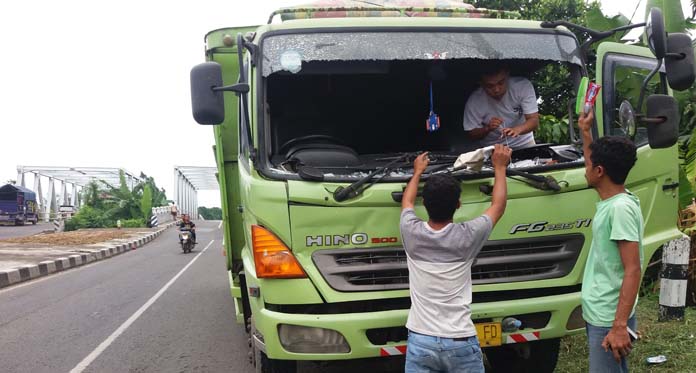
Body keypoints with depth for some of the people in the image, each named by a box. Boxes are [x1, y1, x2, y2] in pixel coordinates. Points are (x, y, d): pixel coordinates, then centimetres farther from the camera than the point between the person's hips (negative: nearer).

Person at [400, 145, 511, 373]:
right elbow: (498, 206, 12)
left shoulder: (412, 233, -4)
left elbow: (406, 202, 21)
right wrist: (499, 167, 25)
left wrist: (418, 172, 37)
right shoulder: (466, 236, -7)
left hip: (420, 341, 2)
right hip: (460, 343, -1)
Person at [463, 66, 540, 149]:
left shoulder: (523, 85, -15)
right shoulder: (474, 101, -17)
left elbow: (534, 121, -18)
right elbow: (471, 134, -7)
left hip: (524, 144, 1)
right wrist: (487, 128, -28)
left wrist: (517, 130, -38)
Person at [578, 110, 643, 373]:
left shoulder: (621, 208, -21)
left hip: (609, 318, -9)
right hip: (598, 313, 10)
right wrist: (585, 132, 32)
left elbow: (632, 271, -24)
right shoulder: (610, 201, 6)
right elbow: (596, 168, 30)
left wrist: (619, 326, -27)